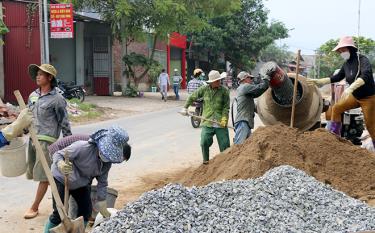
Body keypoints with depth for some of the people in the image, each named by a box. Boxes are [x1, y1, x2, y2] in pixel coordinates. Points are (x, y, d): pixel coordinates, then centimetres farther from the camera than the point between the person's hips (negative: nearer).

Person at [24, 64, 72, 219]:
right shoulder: (33, 96, 11)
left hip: (47, 141, -7)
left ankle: (34, 207, 9)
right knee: (36, 172, 13)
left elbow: (64, 123, -6)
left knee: (43, 176, -2)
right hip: (32, 139, 7)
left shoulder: (57, 99, -8)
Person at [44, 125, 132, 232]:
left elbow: (102, 183, -3)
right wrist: (61, 165, -53)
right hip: (61, 179, -6)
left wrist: (101, 205, -1)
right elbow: (57, 154, -30)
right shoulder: (83, 147, -36)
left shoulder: (107, 162, -14)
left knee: (86, 211, 4)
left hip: (81, 183, 6)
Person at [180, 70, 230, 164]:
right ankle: (206, 160, 16)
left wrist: (224, 118, -15)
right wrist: (185, 108, 11)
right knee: (204, 142, -5)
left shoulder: (224, 91, -2)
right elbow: (192, 98, 15)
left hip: (220, 123, -1)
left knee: (224, 144, 0)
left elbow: (226, 107, -3)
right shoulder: (204, 89, 3)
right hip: (207, 122, 1)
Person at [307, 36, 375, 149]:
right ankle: (334, 135, 18)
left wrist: (351, 88, -54)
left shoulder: (362, 60, -23)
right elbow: (338, 77, 12)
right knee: (336, 108, 8)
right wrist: (319, 81, 7)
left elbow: (366, 75, -41)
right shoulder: (346, 64, 0)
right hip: (355, 96, 7)